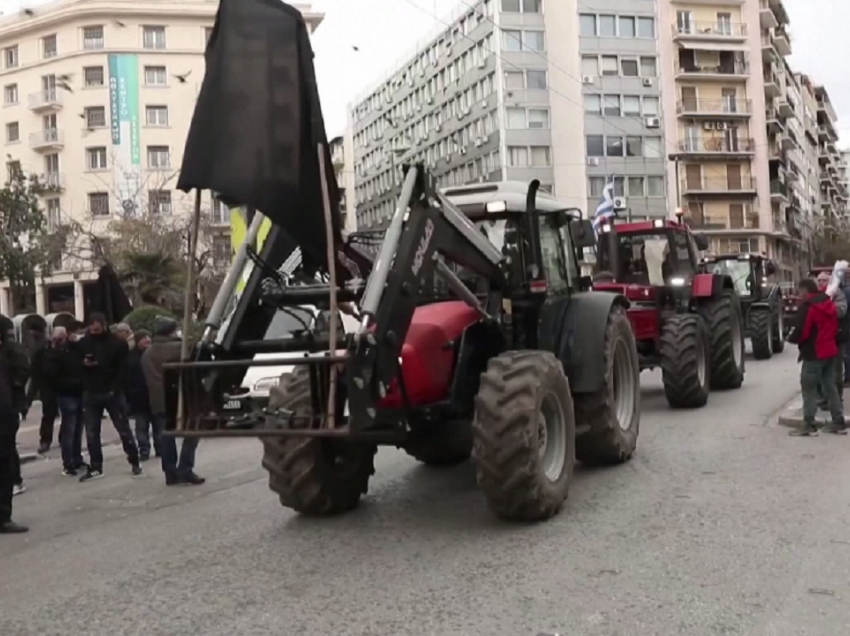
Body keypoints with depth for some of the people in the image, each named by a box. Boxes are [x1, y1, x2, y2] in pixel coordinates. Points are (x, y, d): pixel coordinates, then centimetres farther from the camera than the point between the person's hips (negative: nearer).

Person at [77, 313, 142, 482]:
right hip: (90, 394, 3)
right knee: (91, 432, 4)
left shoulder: (117, 343, -6)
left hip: (112, 393, -3)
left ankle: (135, 462, 15)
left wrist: (115, 389, -17)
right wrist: (83, 363, -12)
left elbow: (123, 369, -8)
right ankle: (95, 468, 13)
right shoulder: (83, 343, 3)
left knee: (123, 429, 4)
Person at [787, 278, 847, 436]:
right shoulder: (829, 304, 11)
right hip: (830, 351, 9)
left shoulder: (807, 307, -16)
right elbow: (834, 328, 17)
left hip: (814, 353, -9)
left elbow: (801, 332, -20)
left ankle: (809, 425, -2)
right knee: (830, 387, 13)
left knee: (809, 389, -2)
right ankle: (839, 423, 15)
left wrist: (791, 338, -1)